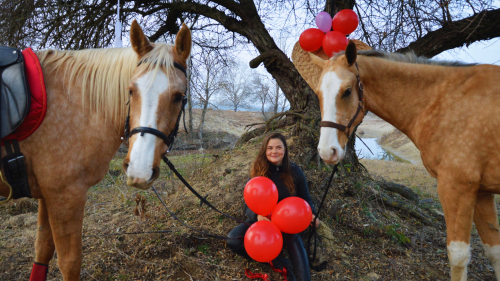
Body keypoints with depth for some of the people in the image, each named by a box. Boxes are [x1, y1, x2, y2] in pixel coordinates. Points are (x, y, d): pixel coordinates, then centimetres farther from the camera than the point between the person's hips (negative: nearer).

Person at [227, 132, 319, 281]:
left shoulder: (295, 171, -7)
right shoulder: (257, 173, -8)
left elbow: (306, 199, 4)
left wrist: (311, 214, -18)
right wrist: (257, 216, -29)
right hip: (263, 221, 2)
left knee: (293, 238, -34)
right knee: (233, 240, -23)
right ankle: (279, 262, -18)